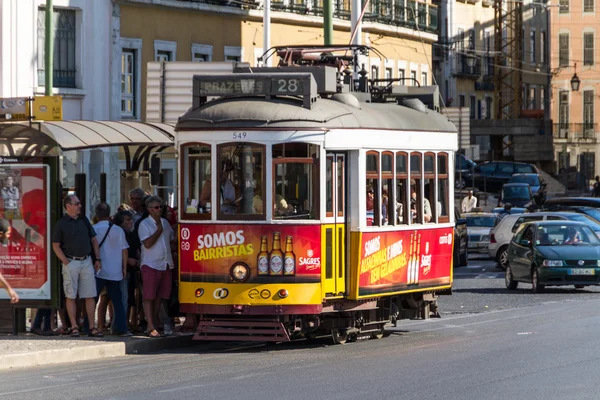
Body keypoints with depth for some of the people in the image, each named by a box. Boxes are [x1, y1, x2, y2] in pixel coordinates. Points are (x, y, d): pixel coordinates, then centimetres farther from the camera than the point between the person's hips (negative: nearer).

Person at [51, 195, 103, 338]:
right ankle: (74, 327, 3)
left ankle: (92, 327, 5)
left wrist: (98, 259, 11)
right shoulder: (61, 223, -3)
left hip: (86, 261, 4)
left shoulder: (84, 220, 12)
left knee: (90, 296, 2)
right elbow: (55, 245, -3)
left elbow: (94, 240, 17)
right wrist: (66, 262, -10)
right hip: (71, 262, -4)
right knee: (71, 296, 0)